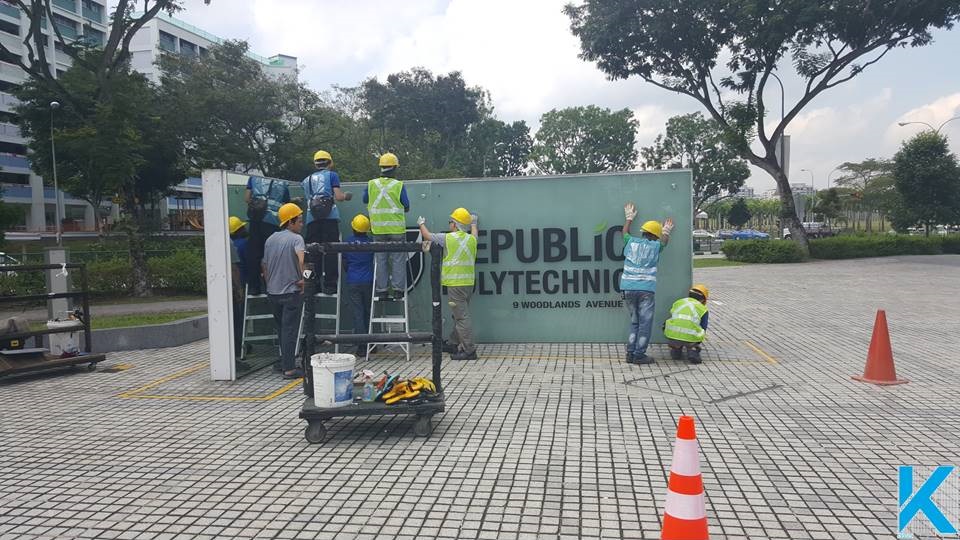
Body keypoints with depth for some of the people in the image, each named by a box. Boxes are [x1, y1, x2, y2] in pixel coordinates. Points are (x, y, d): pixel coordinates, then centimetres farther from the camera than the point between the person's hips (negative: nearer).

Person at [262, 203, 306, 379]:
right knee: (290, 330, -2)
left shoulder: (270, 239, 11)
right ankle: (289, 368, 0)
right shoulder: (296, 238, -11)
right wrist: (303, 279, -18)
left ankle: (284, 362, 27)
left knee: (281, 328, 18)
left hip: (273, 292, 7)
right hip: (291, 292, -7)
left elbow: (265, 266, 17)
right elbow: (301, 259, -31)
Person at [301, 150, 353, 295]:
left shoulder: (307, 180, 23)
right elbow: (338, 197, -1)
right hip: (329, 216, -4)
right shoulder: (332, 175, 9)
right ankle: (329, 285, -5)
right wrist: (346, 195, 19)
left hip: (312, 218, 4)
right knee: (330, 251, -3)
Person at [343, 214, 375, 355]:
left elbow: (344, 262, 8)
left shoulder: (348, 242, -3)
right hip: (368, 281, 1)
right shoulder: (370, 242, -5)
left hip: (352, 282, 0)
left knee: (357, 313, 0)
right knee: (368, 312, 14)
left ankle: (362, 346, -3)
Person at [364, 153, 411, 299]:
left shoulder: (371, 184, 0)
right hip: (397, 228, -2)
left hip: (378, 228, 3)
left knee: (380, 259, 10)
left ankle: (381, 288, 13)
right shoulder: (399, 185, -8)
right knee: (398, 259, 4)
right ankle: (398, 289, 3)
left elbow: (365, 200, 15)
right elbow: (406, 207, -1)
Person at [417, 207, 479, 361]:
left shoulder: (448, 238, -8)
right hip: (469, 282, 7)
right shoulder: (471, 239, 9)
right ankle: (454, 343, 29)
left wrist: (421, 224, 25)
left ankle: (469, 350, -9)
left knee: (461, 316, -7)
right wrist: (473, 223, 55)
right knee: (459, 315, 18)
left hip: (455, 283, -7)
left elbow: (427, 236, 5)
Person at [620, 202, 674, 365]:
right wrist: (666, 231, 49)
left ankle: (630, 353, 12)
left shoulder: (631, 242, 9)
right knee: (645, 323, 2)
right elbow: (664, 240, 29)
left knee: (634, 322, 14)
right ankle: (639, 355, -1)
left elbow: (625, 232, 33)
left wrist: (629, 218, 48)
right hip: (645, 289, -4)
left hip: (628, 288, 4)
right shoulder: (655, 246, 5)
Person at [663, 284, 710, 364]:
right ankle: (692, 351, 6)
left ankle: (676, 350, 21)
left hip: (672, 336, 2)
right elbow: (703, 330, 21)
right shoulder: (703, 309, 16)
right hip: (690, 338, -2)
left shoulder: (677, 303, 23)